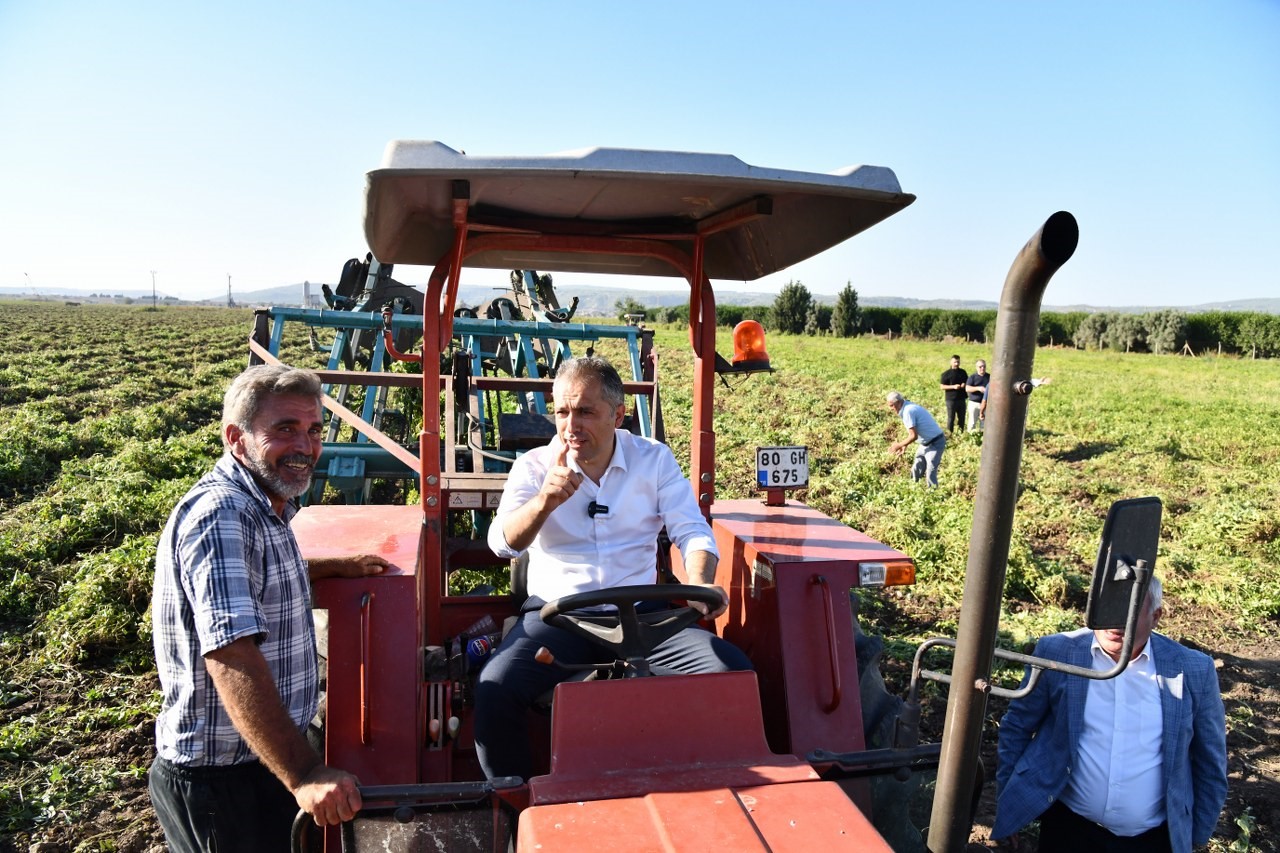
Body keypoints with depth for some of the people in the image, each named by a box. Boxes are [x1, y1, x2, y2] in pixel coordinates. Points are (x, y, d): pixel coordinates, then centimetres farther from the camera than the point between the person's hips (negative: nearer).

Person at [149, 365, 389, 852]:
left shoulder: (262, 506, 6)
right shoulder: (218, 514, -25)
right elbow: (231, 656, -35)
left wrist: (334, 568, 16)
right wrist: (303, 773, -39)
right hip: (221, 779, -9)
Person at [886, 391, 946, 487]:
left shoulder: (908, 411, -23)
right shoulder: (908, 407, 7)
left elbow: (913, 436, -24)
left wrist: (899, 445, -12)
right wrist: (904, 445, 12)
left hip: (935, 444, -10)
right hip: (925, 443, 10)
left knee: (930, 475, -9)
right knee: (916, 471, 14)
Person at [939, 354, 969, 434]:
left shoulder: (963, 372, 9)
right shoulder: (946, 374, -5)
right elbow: (942, 386, -7)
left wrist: (965, 385, -4)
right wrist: (953, 386, -19)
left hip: (961, 399, 5)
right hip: (951, 399, -5)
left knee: (961, 418, 11)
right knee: (951, 418, 0)